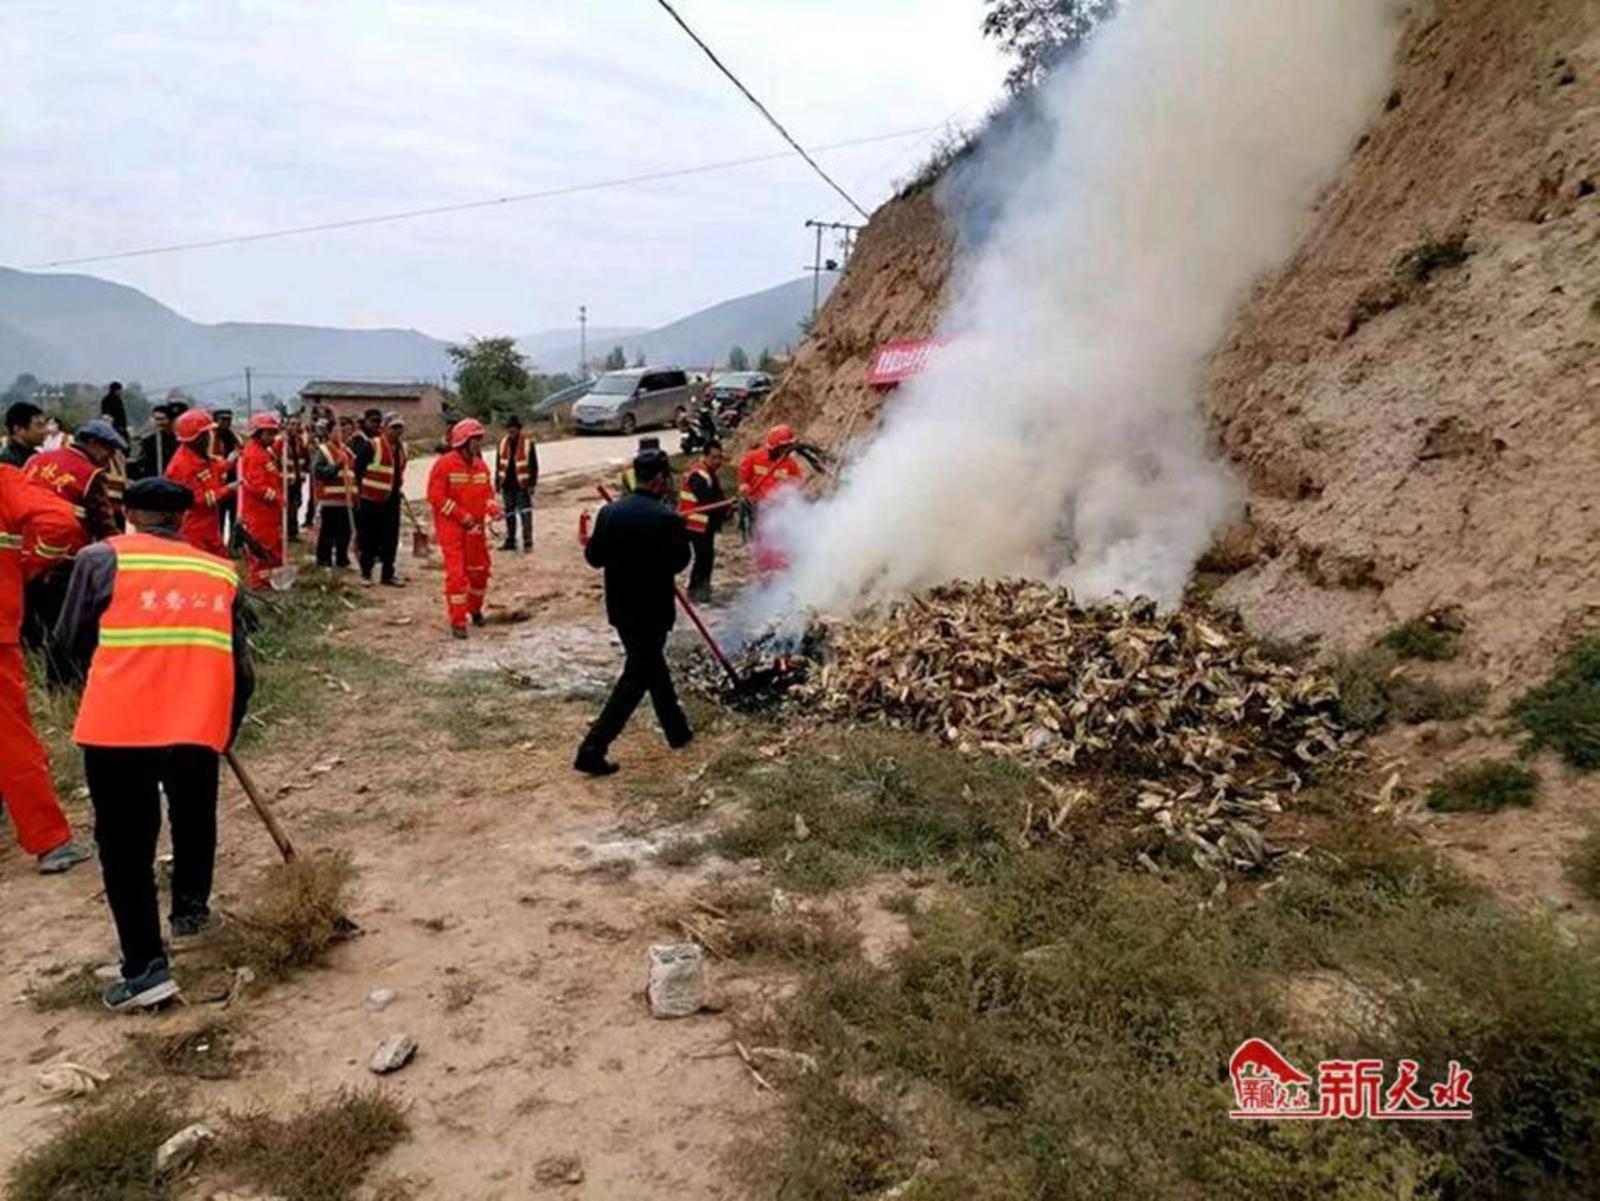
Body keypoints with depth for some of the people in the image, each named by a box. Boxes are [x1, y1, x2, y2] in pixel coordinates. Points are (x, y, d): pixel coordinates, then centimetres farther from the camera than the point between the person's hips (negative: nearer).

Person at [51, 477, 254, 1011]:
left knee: (125, 843, 10)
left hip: (118, 725, -2)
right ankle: (191, 906, 42)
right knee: (194, 817, 29)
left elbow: (68, 644, 10)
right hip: (199, 724, 3)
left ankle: (146, 966, 9)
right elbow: (241, 667, 17)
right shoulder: (221, 572, 15)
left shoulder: (101, 558, 7)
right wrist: (226, 730, 32)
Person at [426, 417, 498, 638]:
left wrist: (493, 508, -9)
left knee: (479, 570, 15)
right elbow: (435, 496, -15)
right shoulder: (444, 464, -13)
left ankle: (475, 609, 39)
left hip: (476, 527, 6)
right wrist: (462, 515, -19)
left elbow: (487, 492, 14)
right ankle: (457, 622, -2)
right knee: (456, 573, -9)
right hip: (451, 527, -6)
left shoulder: (481, 466, 6)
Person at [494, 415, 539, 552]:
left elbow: (534, 466, -4)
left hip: (522, 485, -5)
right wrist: (497, 483, 11)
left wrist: (532, 484, -8)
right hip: (507, 485, 5)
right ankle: (510, 541, 20)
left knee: (525, 513, -6)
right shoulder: (503, 443, 7)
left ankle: (527, 542, -2)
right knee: (509, 514, 11)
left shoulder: (528, 443, -6)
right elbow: (498, 465, 13)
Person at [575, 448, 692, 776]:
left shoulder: (610, 512, -4)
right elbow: (679, 562, -5)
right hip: (652, 611, -6)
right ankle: (592, 749, -1)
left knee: (653, 666, 23)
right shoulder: (668, 519, -19)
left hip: (620, 608, 6)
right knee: (635, 679, 2)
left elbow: (594, 557, 2)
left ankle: (677, 730, 37)